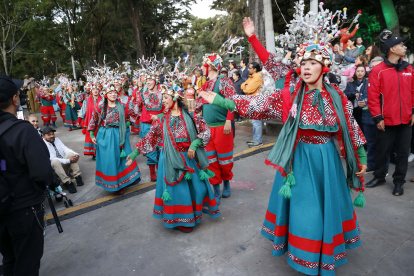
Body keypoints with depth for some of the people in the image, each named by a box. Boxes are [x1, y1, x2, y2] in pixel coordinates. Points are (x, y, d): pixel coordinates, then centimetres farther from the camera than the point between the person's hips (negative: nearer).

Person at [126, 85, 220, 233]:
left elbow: (206, 131, -7)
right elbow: (149, 138, 6)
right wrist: (135, 153, 6)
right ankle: (180, 220, 24)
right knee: (176, 188, 5)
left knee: (195, 186, 7)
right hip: (171, 160, 0)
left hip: (190, 158, 0)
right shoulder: (162, 120, 4)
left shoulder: (190, 116, -2)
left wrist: (194, 145, -19)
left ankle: (195, 214, 33)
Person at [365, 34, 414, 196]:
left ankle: (399, 181, 24)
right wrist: (378, 118, -11)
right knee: (383, 151, 9)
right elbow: (373, 96, -9)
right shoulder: (378, 71, -6)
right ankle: (379, 177, 28)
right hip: (386, 121, -4)